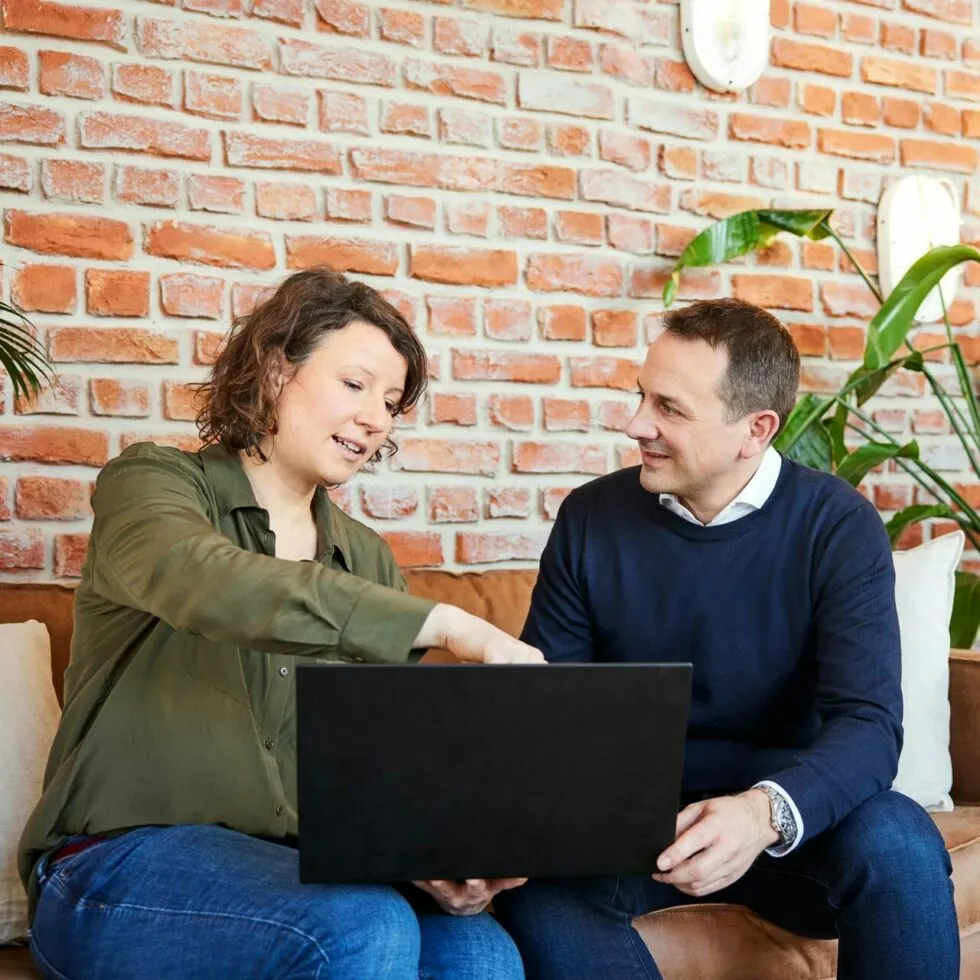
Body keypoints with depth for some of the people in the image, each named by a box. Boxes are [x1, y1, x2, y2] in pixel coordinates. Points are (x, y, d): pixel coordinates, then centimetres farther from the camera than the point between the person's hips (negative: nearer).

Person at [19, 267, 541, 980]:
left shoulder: (368, 560, 15)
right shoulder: (151, 485, -1)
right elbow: (199, 579, -27)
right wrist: (445, 625, -34)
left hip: (302, 864, 5)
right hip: (127, 861, -4)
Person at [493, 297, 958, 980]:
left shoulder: (839, 527, -8)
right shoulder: (591, 519, -2)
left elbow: (869, 722, -18)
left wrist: (765, 812, -39)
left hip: (789, 820, -1)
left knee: (896, 843, -33)